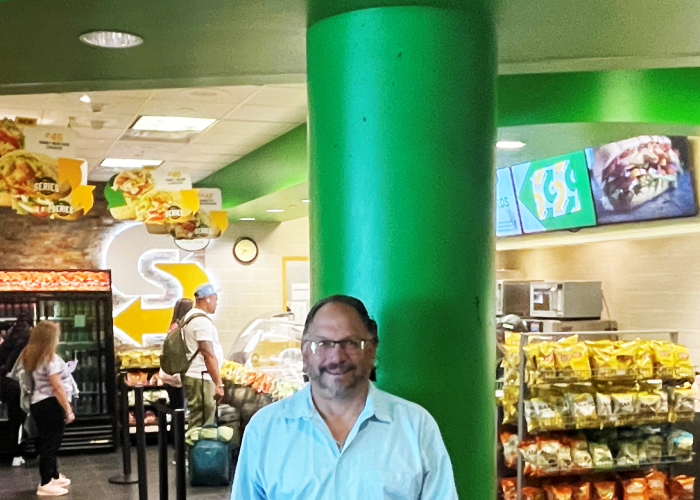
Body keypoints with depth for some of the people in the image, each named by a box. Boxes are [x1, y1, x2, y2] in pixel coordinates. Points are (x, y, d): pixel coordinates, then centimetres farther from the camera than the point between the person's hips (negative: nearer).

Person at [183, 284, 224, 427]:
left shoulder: (190, 316, 16)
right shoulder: (202, 320, -15)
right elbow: (208, 355, -21)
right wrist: (218, 383, -22)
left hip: (193, 376, 10)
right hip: (201, 379, -10)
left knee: (197, 421, 13)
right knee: (203, 425, -9)